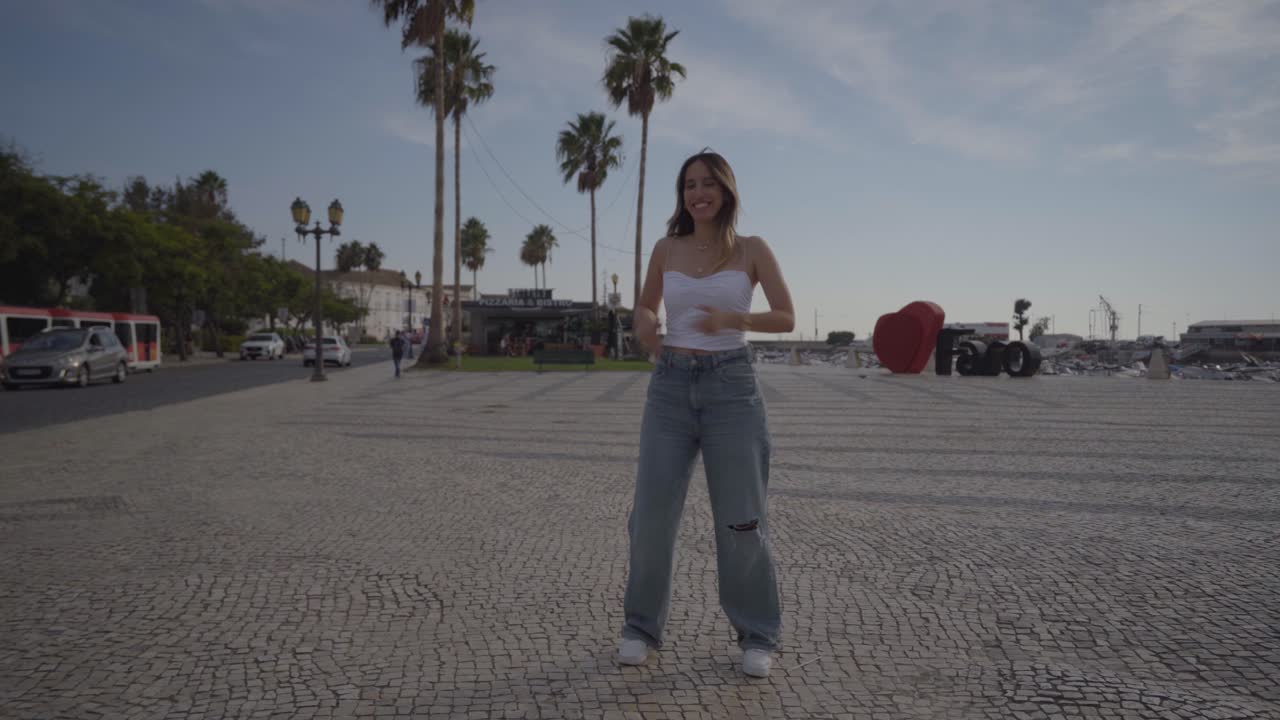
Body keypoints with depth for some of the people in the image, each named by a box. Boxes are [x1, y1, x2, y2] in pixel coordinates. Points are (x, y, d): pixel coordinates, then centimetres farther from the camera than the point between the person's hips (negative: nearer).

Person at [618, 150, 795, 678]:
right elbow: (645, 307, 18)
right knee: (652, 516, -1)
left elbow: (786, 319, -1)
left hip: (732, 387, -2)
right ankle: (643, 626, 20)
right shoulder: (665, 249, 7)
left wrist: (731, 320, -19)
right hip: (670, 388, 2)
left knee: (741, 521, 1)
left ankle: (757, 635, 19)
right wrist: (644, 326, -7)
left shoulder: (753, 250, 2)